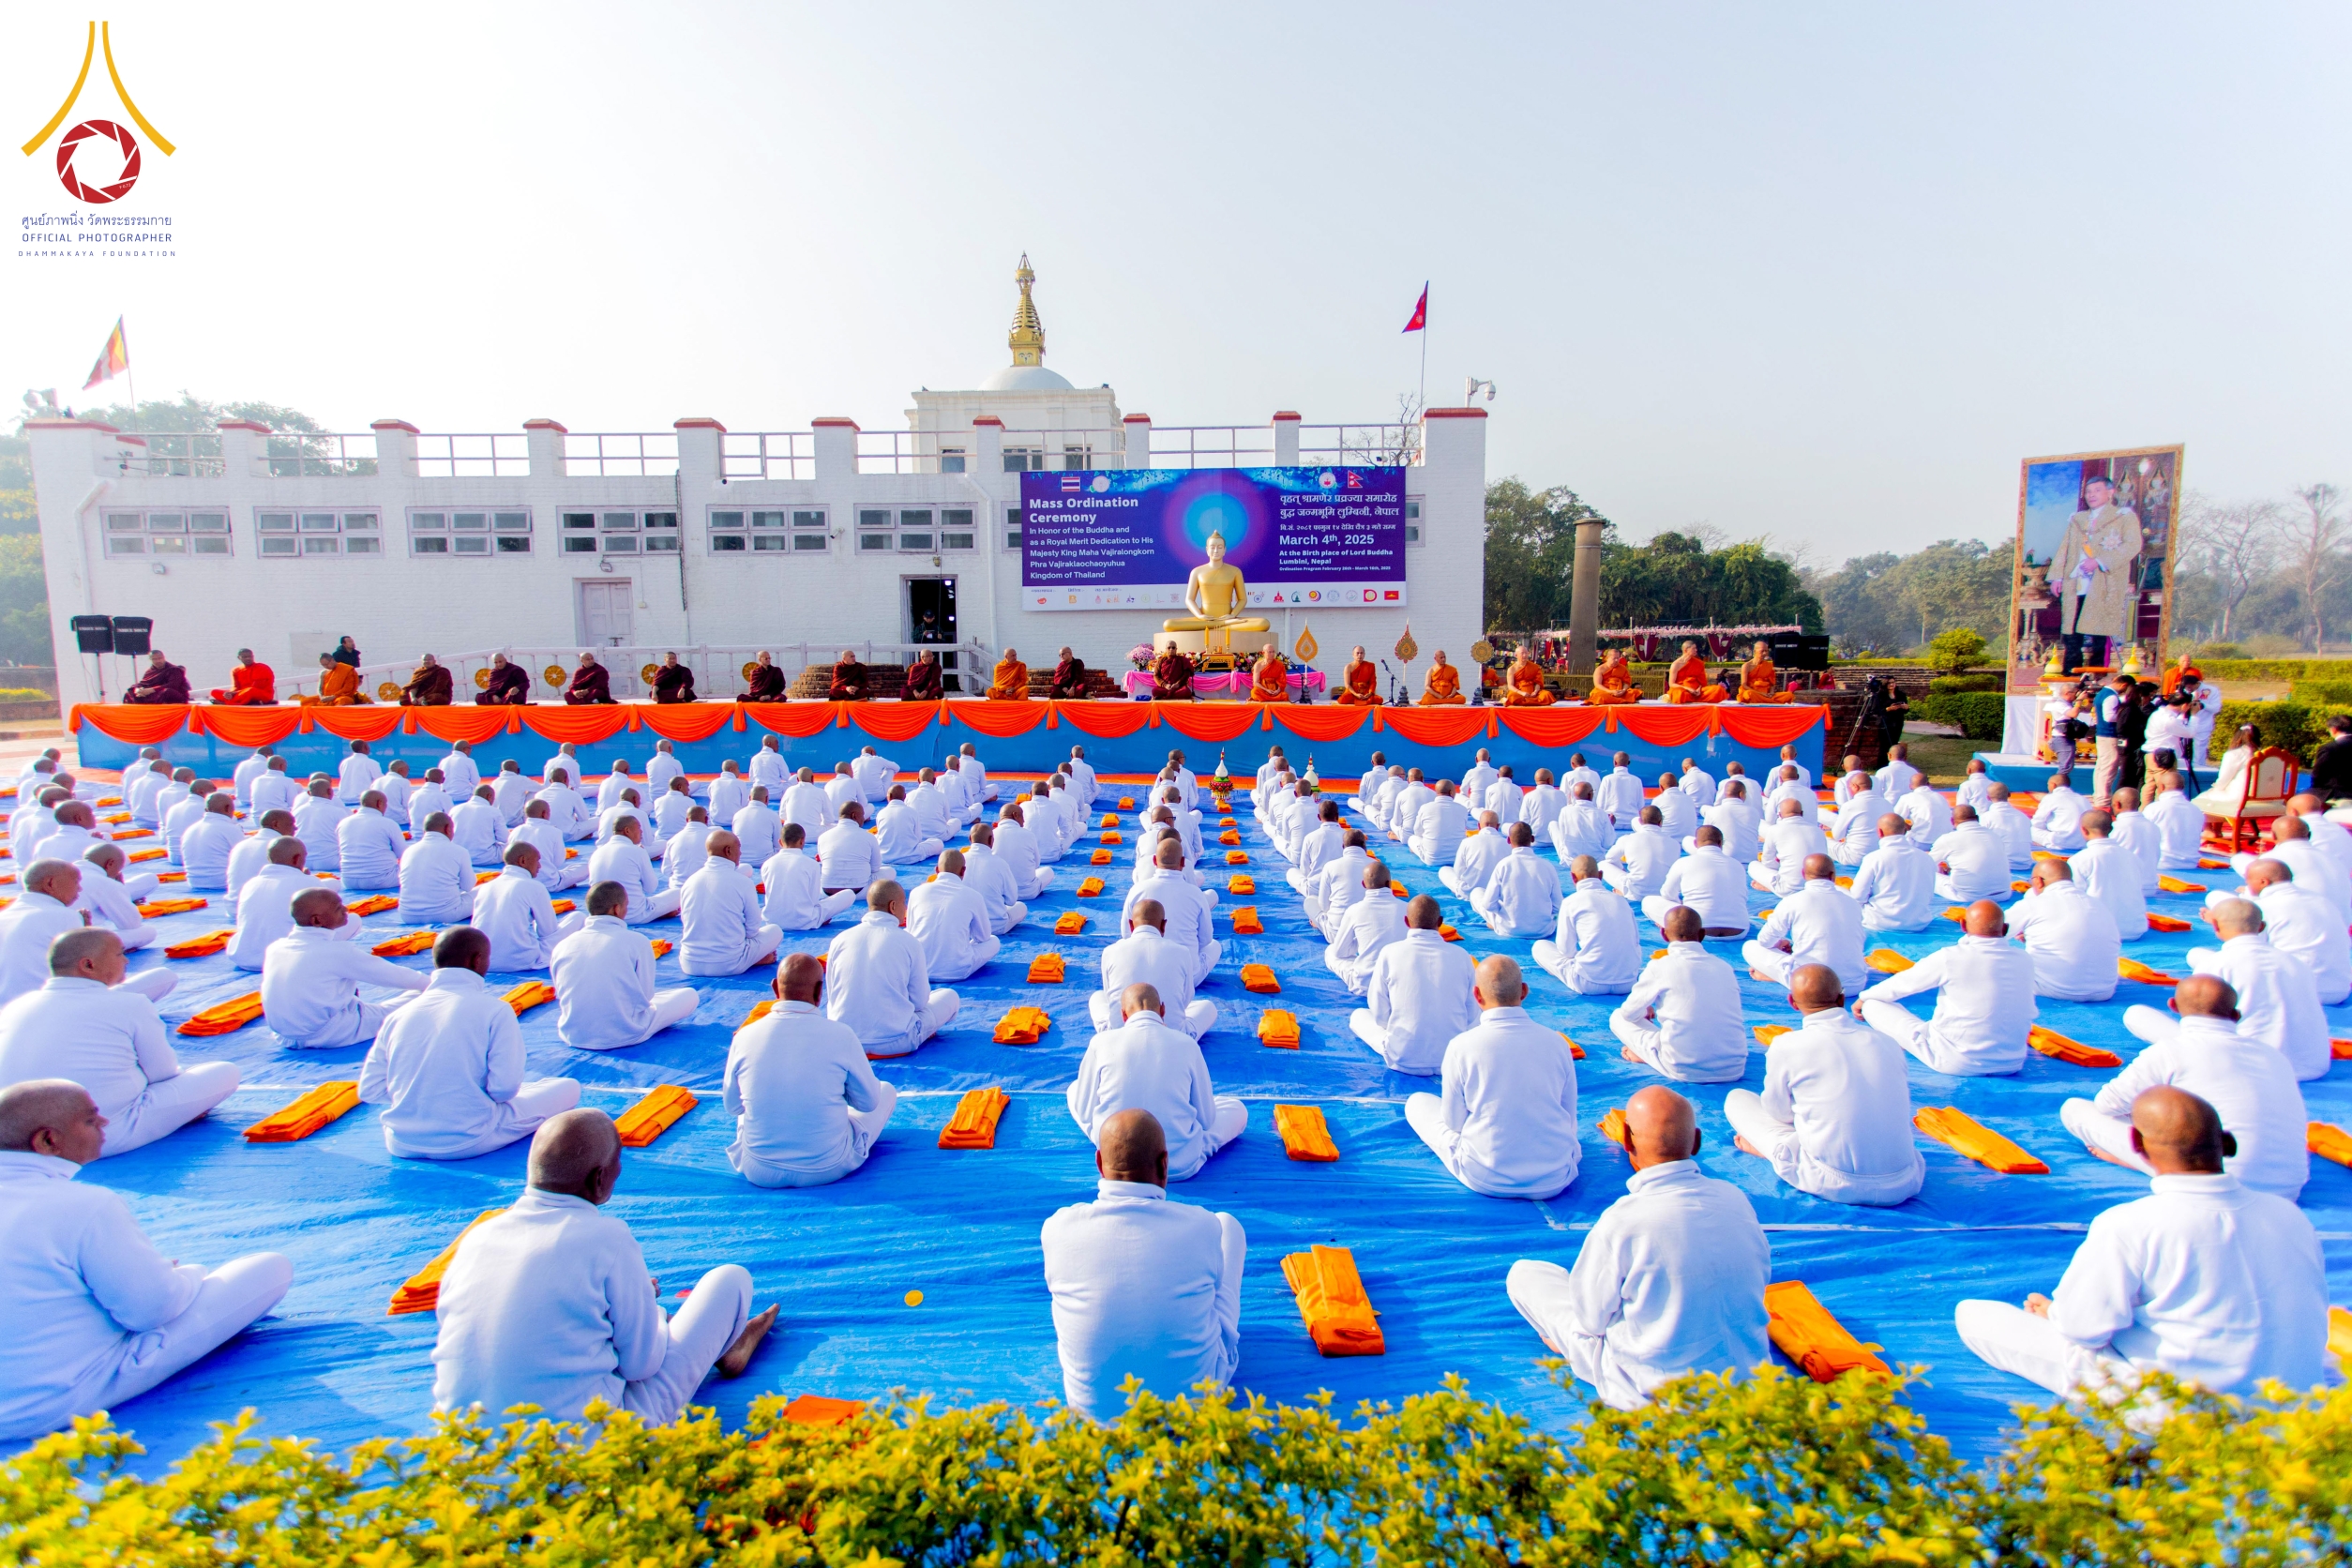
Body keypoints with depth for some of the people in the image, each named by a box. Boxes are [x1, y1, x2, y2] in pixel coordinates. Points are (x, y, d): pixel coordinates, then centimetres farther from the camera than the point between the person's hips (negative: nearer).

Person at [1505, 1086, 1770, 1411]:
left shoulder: (1622, 1221, -27)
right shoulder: (1736, 1198, -11)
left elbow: (1592, 1318, -13)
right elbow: (1760, 1277, 7)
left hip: (1650, 1395, -4)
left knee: (1523, 1274, 6)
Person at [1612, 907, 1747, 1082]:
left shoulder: (1660, 966, -4)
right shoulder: (1724, 967, 8)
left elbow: (1629, 1013, 5)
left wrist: (1646, 1009, 29)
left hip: (1684, 1071, -3)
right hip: (1734, 1070, 3)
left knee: (1618, 1017, 14)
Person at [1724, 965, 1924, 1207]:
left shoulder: (1787, 1046, -10)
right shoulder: (1888, 1043, 2)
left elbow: (1778, 1112, 6)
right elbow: (1899, 1107, 19)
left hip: (1834, 1186, -4)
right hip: (1902, 1186, 4)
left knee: (1736, 1098, 11)